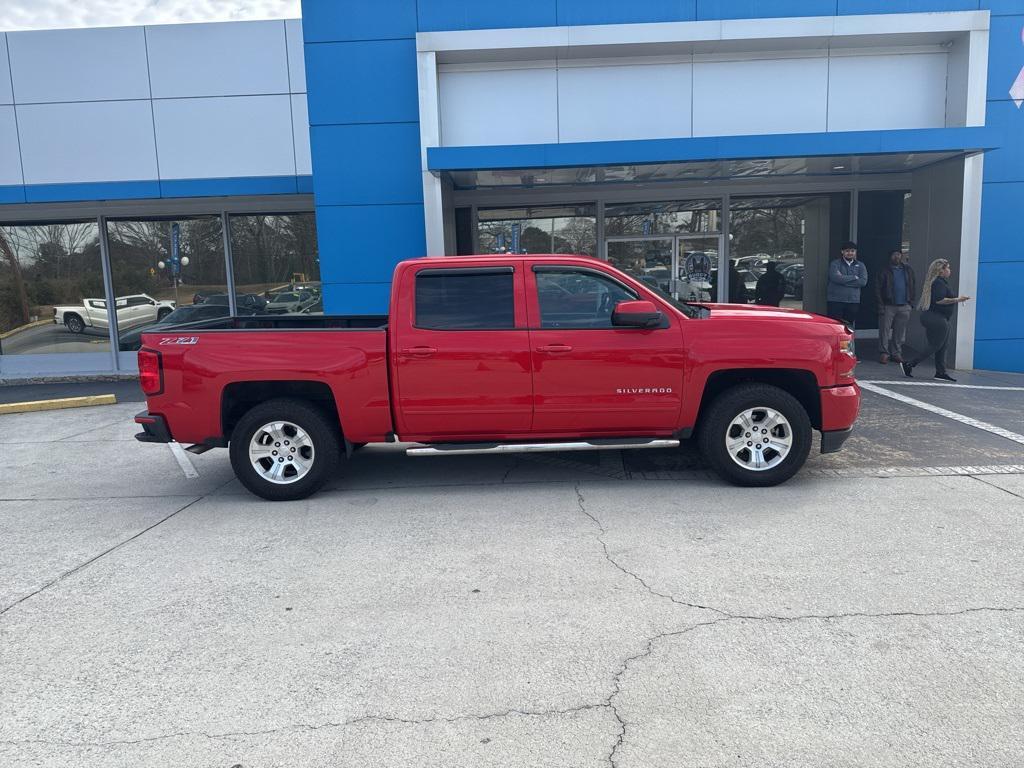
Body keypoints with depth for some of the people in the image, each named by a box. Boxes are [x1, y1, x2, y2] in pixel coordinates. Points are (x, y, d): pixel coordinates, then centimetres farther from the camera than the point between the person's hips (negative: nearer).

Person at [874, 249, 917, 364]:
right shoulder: (885, 271, -1)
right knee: (885, 331, -3)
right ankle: (884, 353, 3)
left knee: (900, 332, 8)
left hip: (904, 307, 3)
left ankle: (896, 353, 16)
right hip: (888, 306, -3)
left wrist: (911, 299, 5)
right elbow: (878, 288, -4)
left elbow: (914, 285, 16)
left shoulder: (908, 270, 11)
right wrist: (881, 305, -10)